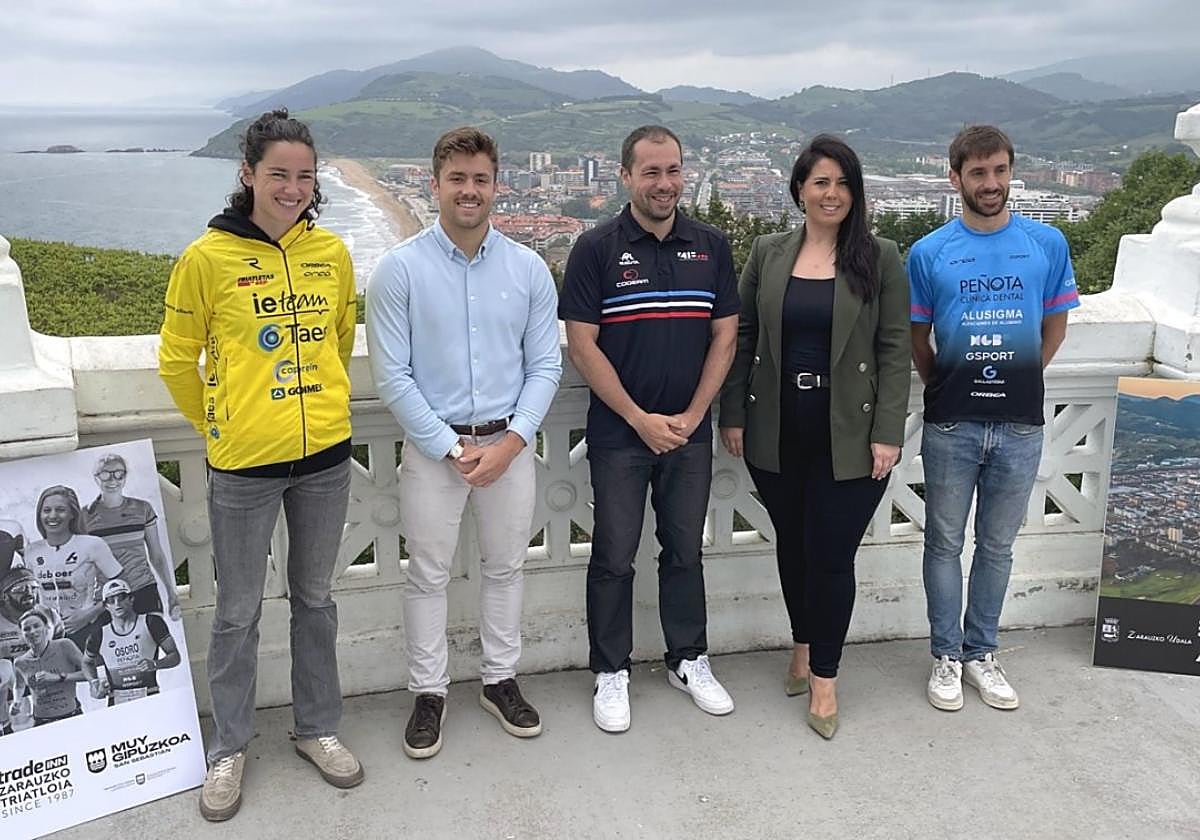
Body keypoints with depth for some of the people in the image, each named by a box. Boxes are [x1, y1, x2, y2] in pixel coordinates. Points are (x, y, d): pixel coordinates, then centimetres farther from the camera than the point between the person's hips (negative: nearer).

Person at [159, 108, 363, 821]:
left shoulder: (331, 252, 1)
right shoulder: (208, 257, -8)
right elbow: (177, 360, 1)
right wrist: (217, 426, 6)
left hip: (325, 456, 3)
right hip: (243, 465, -3)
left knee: (316, 598, 17)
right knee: (239, 611, 10)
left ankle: (319, 727, 34)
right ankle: (230, 746, 30)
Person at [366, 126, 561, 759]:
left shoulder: (528, 269, -1)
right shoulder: (401, 269, -8)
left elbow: (545, 364, 1)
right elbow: (391, 376, -9)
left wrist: (510, 442, -11)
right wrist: (452, 449, -12)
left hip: (509, 443, 2)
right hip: (433, 447, -2)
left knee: (506, 566, 14)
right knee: (429, 574, 9)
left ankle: (500, 680, 32)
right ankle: (429, 691, 26)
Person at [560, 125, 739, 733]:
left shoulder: (711, 247, 4)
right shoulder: (597, 248, -6)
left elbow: (724, 336, 5)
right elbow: (582, 346, -9)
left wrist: (692, 415, -6)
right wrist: (641, 418, -12)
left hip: (689, 431, 3)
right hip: (619, 432, -3)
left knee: (685, 550, 14)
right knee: (614, 556, 6)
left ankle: (689, 660, 30)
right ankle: (611, 672, 21)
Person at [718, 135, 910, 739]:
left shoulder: (880, 258, -1)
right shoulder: (767, 253, 5)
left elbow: (894, 350, -3)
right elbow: (742, 338, 7)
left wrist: (887, 433, -9)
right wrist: (732, 416, 2)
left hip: (848, 435, -2)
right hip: (777, 430, 3)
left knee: (832, 553, 0)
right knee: (791, 543, 15)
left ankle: (824, 676, 17)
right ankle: (804, 645, 37)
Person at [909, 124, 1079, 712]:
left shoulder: (1047, 244, 0)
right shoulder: (928, 253, -3)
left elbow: (1054, 328, 10)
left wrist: (1018, 381, 8)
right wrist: (943, 388, 8)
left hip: (1020, 425, 1)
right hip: (951, 425, -1)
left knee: (997, 546, 13)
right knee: (945, 543, 8)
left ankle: (981, 653, 28)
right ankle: (946, 656, 22)